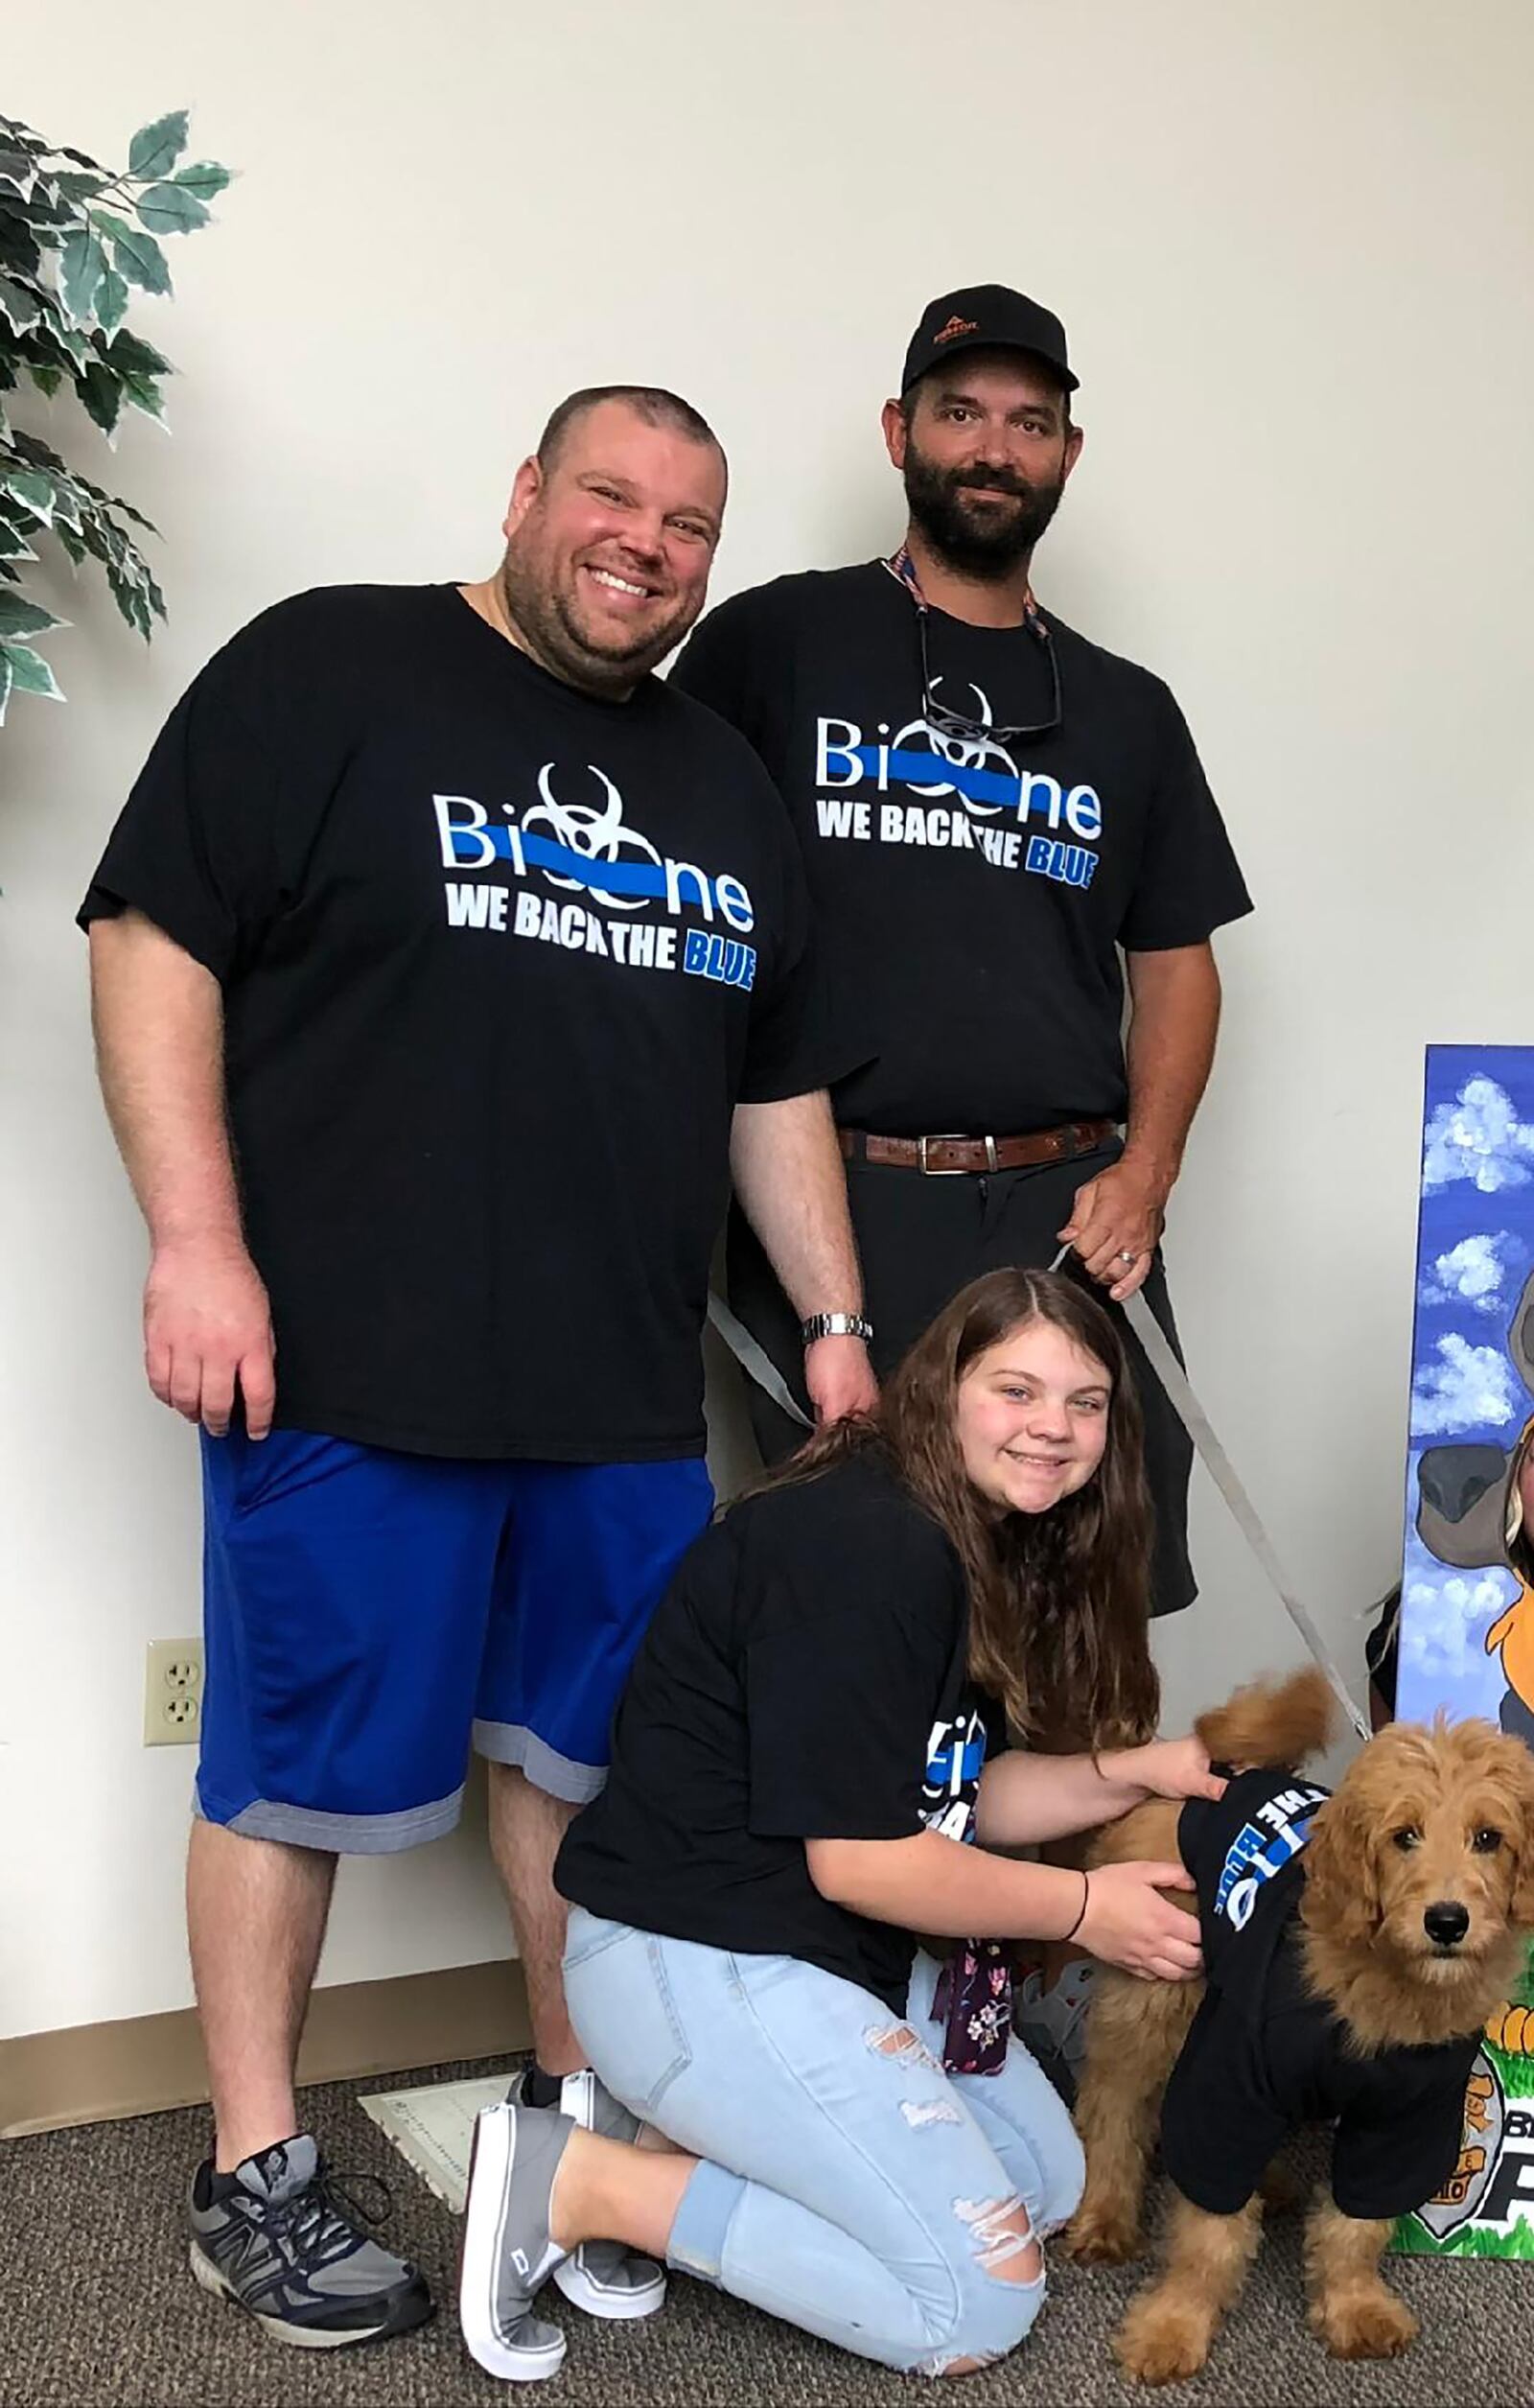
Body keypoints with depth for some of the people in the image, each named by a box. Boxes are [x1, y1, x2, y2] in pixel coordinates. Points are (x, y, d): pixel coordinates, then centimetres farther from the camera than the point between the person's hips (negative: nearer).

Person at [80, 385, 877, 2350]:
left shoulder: (727, 787, 17)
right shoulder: (326, 672, -2)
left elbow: (777, 1086, 21)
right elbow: (155, 941, -8)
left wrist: (837, 1323, 16)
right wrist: (197, 1243, -16)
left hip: (627, 1393, 6)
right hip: (347, 1371, -5)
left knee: (581, 1749, 15)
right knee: (302, 1763, 5)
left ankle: (571, 2101, 35)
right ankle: (252, 2177, 21)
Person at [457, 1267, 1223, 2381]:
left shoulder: (989, 1549, 8)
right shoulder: (865, 1549, -24)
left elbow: (961, 1793, 11)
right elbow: (859, 1859, -22)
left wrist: (1125, 1772, -4)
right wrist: (1082, 1906, -11)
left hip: (842, 1950, 11)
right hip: (695, 1961, -11)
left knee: (1050, 2177, 18)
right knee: (982, 2300, -6)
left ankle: (700, 2146, 12)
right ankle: (582, 2183, -4)